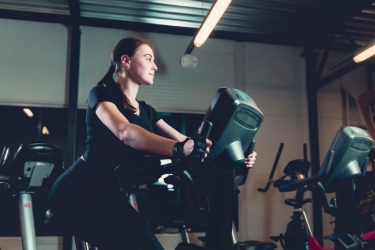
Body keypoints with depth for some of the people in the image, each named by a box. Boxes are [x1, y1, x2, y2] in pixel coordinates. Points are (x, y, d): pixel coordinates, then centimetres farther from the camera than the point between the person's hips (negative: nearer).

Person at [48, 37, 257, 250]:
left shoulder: (146, 111, 16)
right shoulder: (102, 93, -6)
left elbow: (185, 142, 7)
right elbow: (124, 131, -29)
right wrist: (179, 149, -43)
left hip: (108, 192, 9)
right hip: (82, 188, -9)